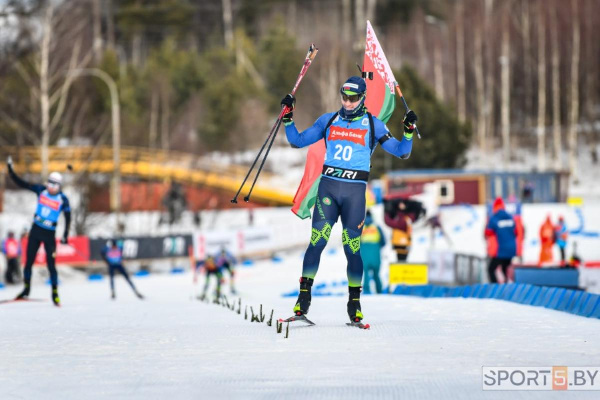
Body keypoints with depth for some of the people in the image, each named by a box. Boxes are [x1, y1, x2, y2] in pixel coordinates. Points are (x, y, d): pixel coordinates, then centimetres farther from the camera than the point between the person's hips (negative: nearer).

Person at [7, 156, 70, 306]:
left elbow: (68, 218, -3)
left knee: (51, 265, -5)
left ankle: (55, 294, 6)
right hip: (35, 231, 3)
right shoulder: (41, 190, -3)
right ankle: (26, 290, 20)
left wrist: (65, 235, -10)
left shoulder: (63, 199, -10)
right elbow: (21, 183, -1)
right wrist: (11, 170, -10)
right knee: (29, 262, 6)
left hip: (50, 234, -3)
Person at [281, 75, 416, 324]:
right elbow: (298, 141, 16)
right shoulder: (328, 120, 12)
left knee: (352, 247, -2)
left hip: (355, 190, -1)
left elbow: (401, 152, 5)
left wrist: (409, 131, -11)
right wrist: (288, 118, 4)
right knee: (317, 242, -9)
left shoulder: (373, 125, 7)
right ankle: (303, 297, -4)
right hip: (328, 185, 1)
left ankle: (354, 303, 9)